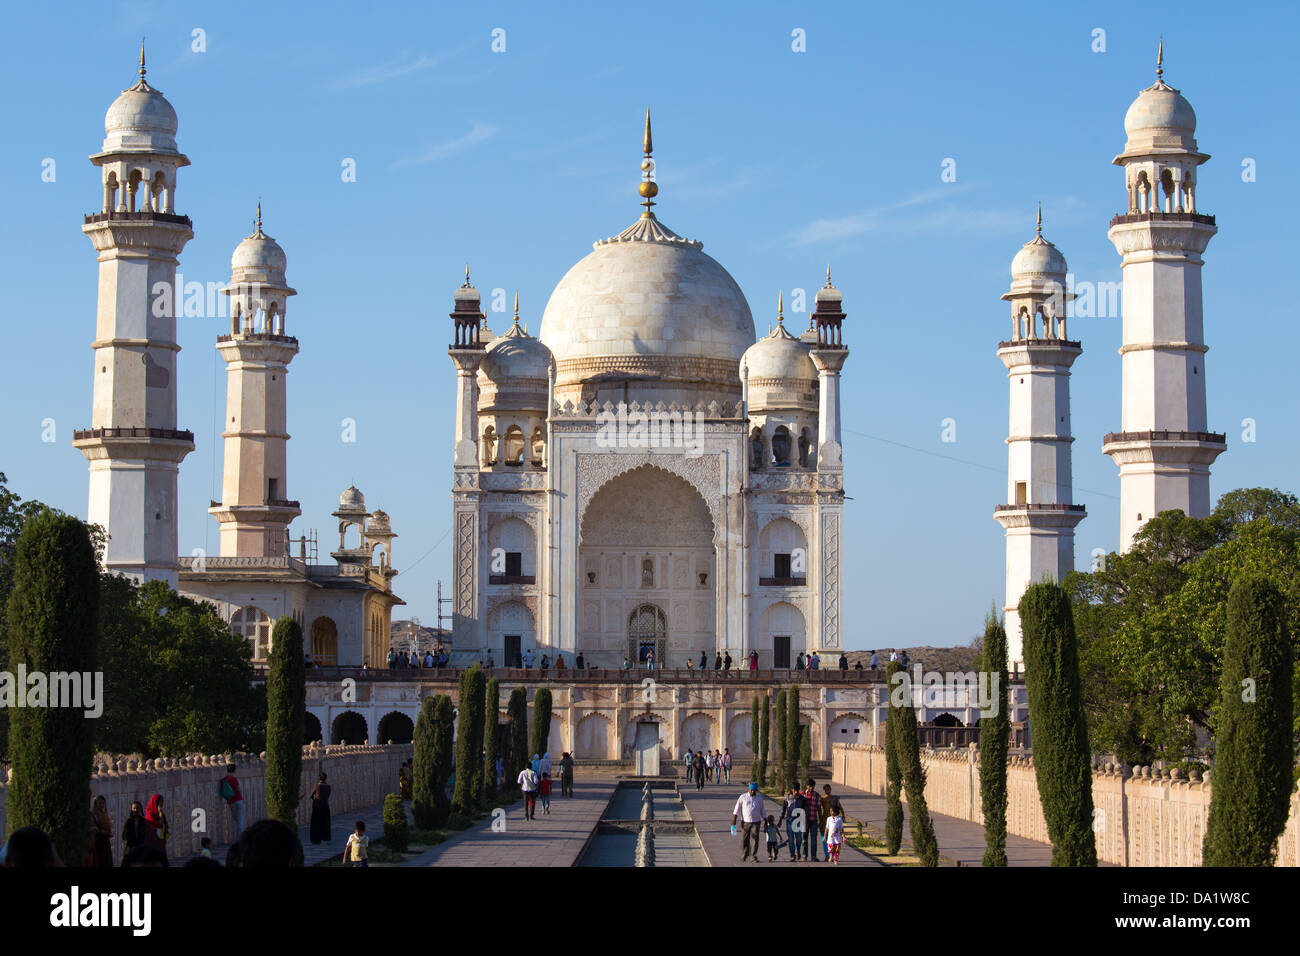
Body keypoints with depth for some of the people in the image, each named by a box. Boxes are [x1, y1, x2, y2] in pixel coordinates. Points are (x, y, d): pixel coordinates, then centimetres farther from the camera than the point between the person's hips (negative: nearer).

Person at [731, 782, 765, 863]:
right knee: (745, 839, 4)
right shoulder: (743, 797, 1)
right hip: (745, 822, 0)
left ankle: (754, 855, -7)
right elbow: (737, 808, 1)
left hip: (756, 822, 0)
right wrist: (734, 819, -6)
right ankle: (745, 854, 21)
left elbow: (762, 811, 15)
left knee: (754, 838, -9)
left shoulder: (759, 798, 6)